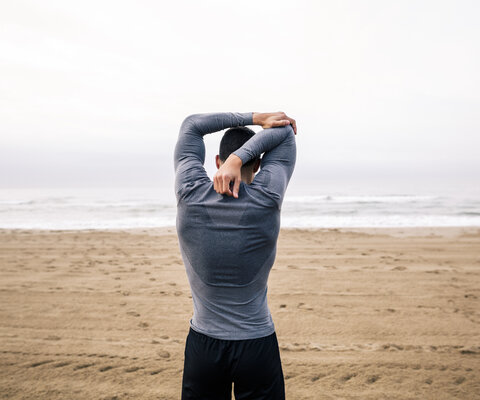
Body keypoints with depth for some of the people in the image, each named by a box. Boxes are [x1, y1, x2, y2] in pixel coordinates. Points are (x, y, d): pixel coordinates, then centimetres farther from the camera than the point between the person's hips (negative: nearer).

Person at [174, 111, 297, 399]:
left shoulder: (190, 196, -10)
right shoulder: (267, 199, -13)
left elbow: (192, 125, 5)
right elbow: (285, 132, 1)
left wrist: (254, 117, 2)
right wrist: (238, 159, -14)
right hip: (258, 345, -1)